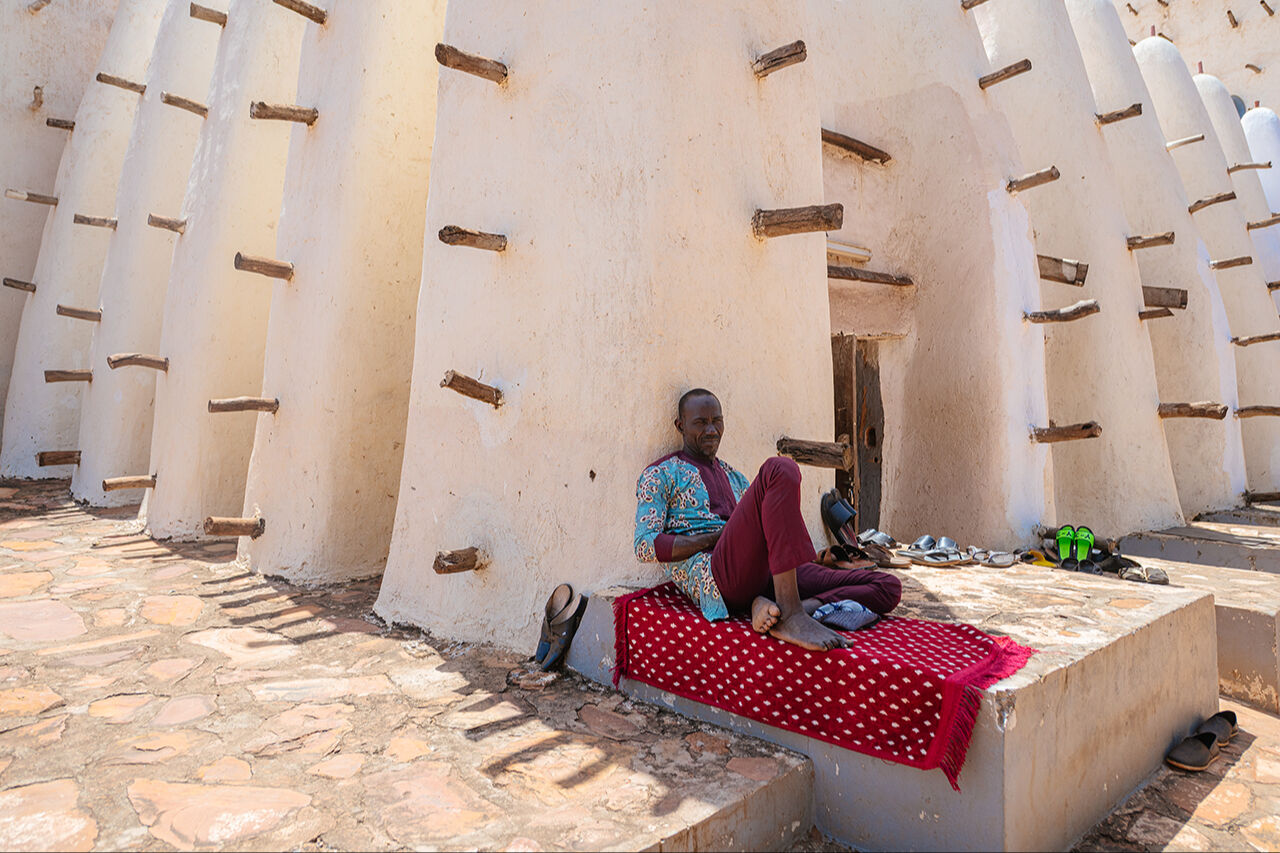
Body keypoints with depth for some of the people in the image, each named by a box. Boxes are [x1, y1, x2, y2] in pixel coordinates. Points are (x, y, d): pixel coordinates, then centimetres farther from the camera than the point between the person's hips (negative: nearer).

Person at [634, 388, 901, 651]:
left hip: (764, 576, 7)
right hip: (713, 576, -7)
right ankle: (791, 613, -35)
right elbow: (644, 546, 0)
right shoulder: (661, 474, 13)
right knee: (780, 469, -27)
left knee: (889, 587, -7)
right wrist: (718, 537, -8)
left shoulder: (734, 477, 32)